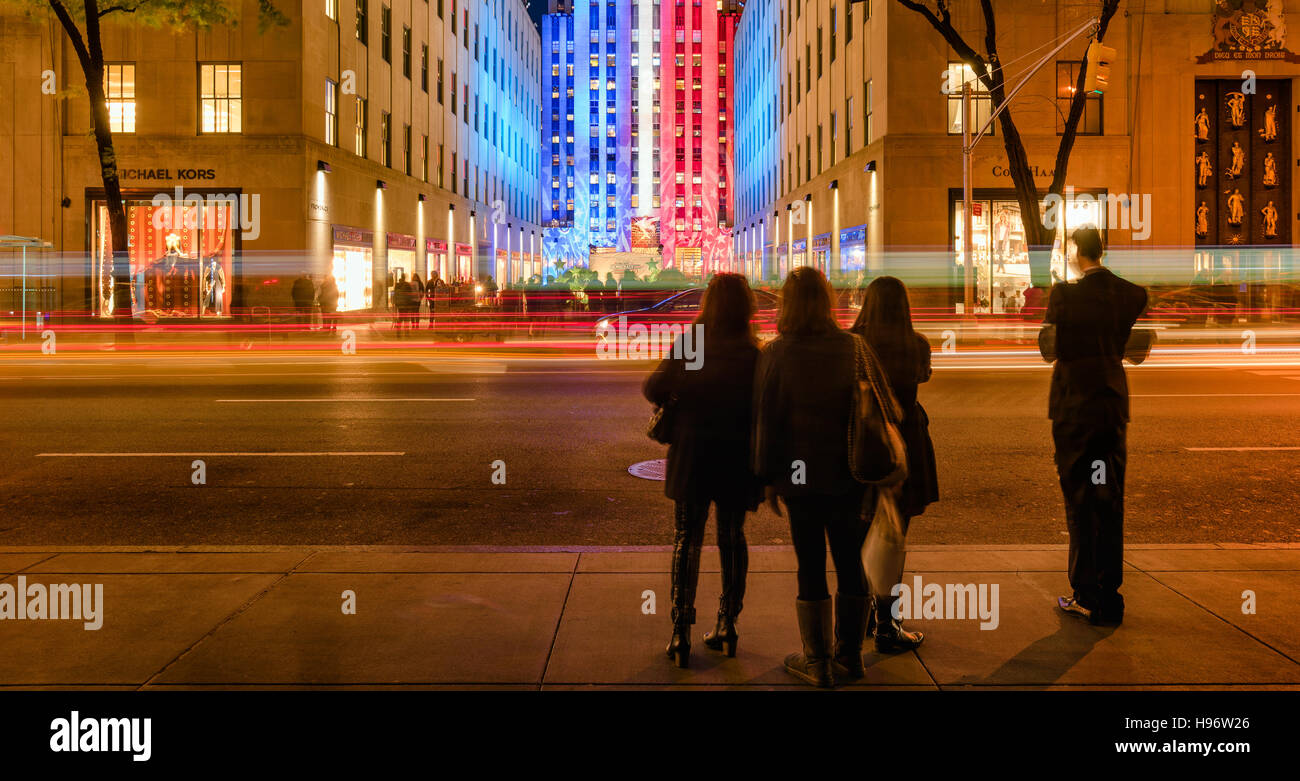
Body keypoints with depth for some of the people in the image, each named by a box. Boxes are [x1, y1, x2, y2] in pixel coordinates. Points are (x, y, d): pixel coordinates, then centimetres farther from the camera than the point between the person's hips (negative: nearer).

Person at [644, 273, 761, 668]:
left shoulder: (686, 347, -10)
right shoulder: (754, 355, -12)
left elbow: (653, 389, -4)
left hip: (692, 458, 0)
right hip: (736, 461, 0)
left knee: (687, 539, 9)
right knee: (732, 538, 15)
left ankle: (681, 635, 4)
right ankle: (726, 628, 23)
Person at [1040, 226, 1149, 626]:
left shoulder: (1065, 294, -13)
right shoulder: (1133, 295, 1)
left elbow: (1050, 350, -8)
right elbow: (1138, 351, 6)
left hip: (1074, 402, -4)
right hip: (1113, 402, 5)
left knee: (1079, 500, 4)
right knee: (1110, 501, 12)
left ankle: (1086, 595, 8)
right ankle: (1109, 596, 19)